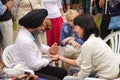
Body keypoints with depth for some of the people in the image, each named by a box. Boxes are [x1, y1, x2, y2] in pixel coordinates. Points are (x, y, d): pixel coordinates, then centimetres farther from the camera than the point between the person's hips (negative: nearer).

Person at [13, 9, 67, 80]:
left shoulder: (31, 31, -4)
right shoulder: (25, 41, -31)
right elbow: (34, 65, -24)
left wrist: (49, 50, -3)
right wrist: (50, 59, -10)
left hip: (37, 66, 9)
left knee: (63, 73, 9)